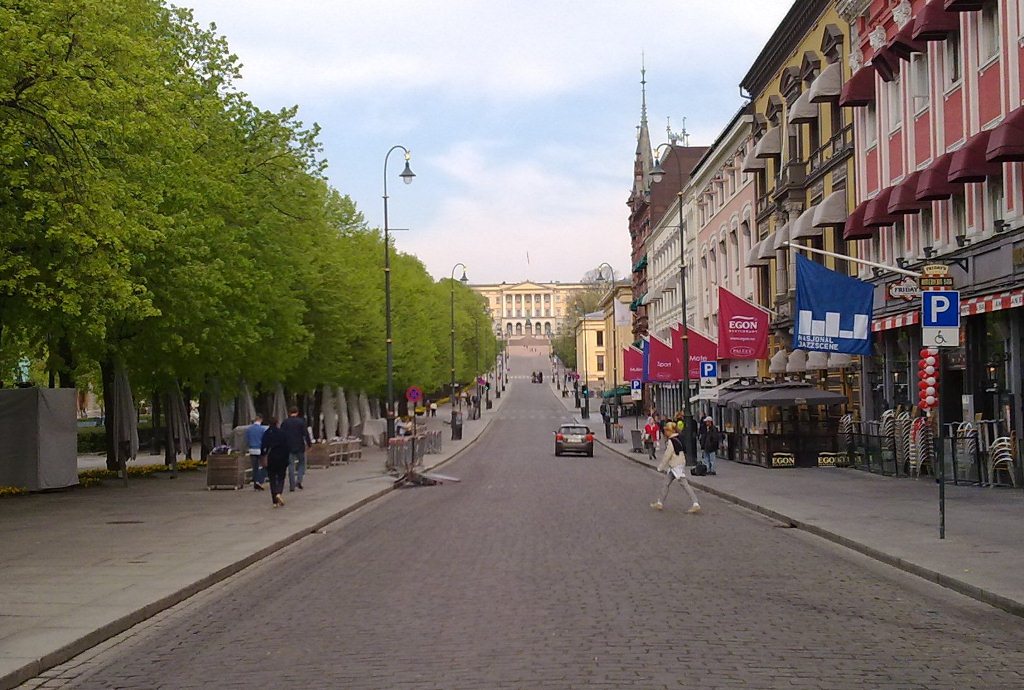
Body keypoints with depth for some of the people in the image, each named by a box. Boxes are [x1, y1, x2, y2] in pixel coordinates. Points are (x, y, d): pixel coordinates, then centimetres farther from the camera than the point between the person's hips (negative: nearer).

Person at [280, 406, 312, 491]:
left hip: (288, 448, 2)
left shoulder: (284, 423, 2)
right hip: (299, 447, -2)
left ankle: (292, 485, 2)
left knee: (291, 466, 5)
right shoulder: (301, 422, -5)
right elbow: (306, 434, -7)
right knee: (302, 463, 14)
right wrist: (309, 443, 3)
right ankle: (299, 480, -3)